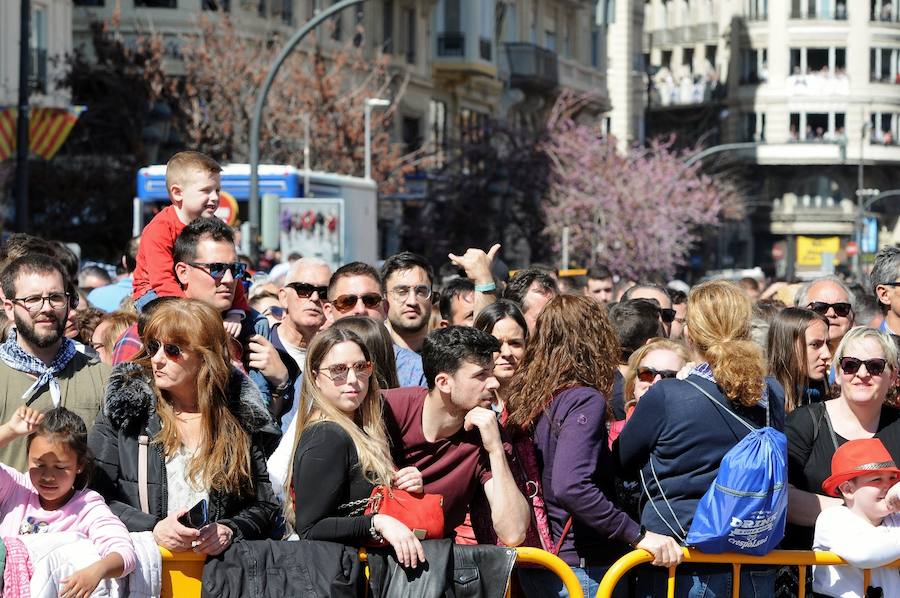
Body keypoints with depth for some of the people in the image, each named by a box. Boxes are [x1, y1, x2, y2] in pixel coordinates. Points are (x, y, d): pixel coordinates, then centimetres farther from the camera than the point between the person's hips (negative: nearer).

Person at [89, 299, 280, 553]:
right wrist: (152, 528, -13)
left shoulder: (242, 417, 9)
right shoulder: (124, 409, 6)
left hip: (216, 562, 2)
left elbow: (265, 504, 12)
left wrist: (230, 530, -8)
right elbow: (94, 496, 1)